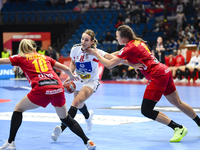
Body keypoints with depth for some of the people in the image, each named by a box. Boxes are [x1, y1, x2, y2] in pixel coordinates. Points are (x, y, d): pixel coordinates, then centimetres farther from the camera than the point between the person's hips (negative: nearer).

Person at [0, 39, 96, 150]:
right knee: (65, 118, 23)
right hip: (58, 87, 4)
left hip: (41, 89, -4)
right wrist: (72, 77, 47)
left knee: (18, 109, 18)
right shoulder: (45, 57, 26)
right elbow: (66, 68, 27)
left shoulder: (21, 58, 15)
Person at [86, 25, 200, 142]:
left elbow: (109, 65, -12)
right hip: (165, 71, 9)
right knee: (177, 103, 22)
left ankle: (179, 128, -5)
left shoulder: (130, 48, -14)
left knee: (146, 111, -6)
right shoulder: (138, 42, 11)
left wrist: (96, 54, 1)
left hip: (157, 76, -9)